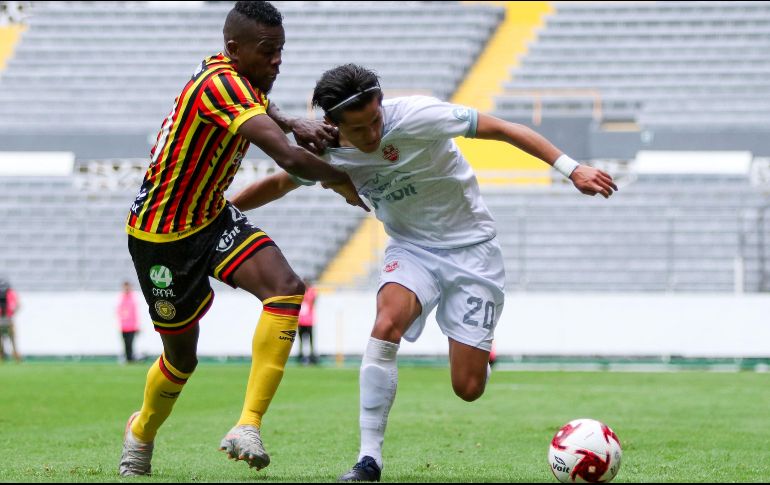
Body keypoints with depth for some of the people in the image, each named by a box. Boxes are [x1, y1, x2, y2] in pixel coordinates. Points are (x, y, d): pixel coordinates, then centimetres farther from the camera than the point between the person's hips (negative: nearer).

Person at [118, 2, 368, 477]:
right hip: (162, 236, -8)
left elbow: (261, 105, 25)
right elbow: (289, 158, -38)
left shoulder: (239, 77, -2)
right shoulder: (220, 85, -29)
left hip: (213, 216, 8)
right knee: (182, 356, 7)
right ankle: (141, 434, 41)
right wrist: (344, 181, -20)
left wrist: (295, 124, 2)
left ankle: (249, 426, -23)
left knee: (287, 287, -19)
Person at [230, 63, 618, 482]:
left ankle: (477, 352, 32)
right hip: (410, 248, 3)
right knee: (386, 323, -31)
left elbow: (502, 129, -21)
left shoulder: (416, 116, -25)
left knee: (468, 388, -8)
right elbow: (278, 184, 10)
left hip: (470, 246, -3)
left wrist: (571, 169, -25)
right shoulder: (327, 151, -10)